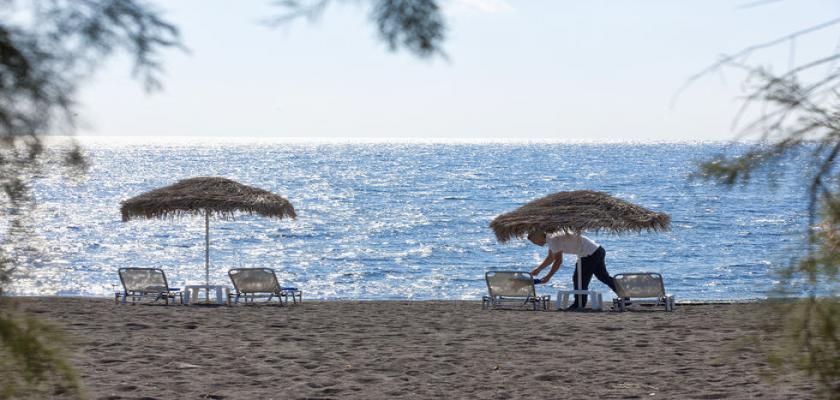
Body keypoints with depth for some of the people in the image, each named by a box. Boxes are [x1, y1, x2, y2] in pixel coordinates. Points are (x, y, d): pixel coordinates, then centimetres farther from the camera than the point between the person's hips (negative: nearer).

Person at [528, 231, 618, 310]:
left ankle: (579, 305, 6)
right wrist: (538, 269, 23)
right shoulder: (550, 240, 11)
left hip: (591, 254, -10)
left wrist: (548, 277, -18)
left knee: (579, 278, -4)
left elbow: (558, 261, -22)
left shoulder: (554, 240, -21)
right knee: (604, 277, 17)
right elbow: (550, 258, 24)